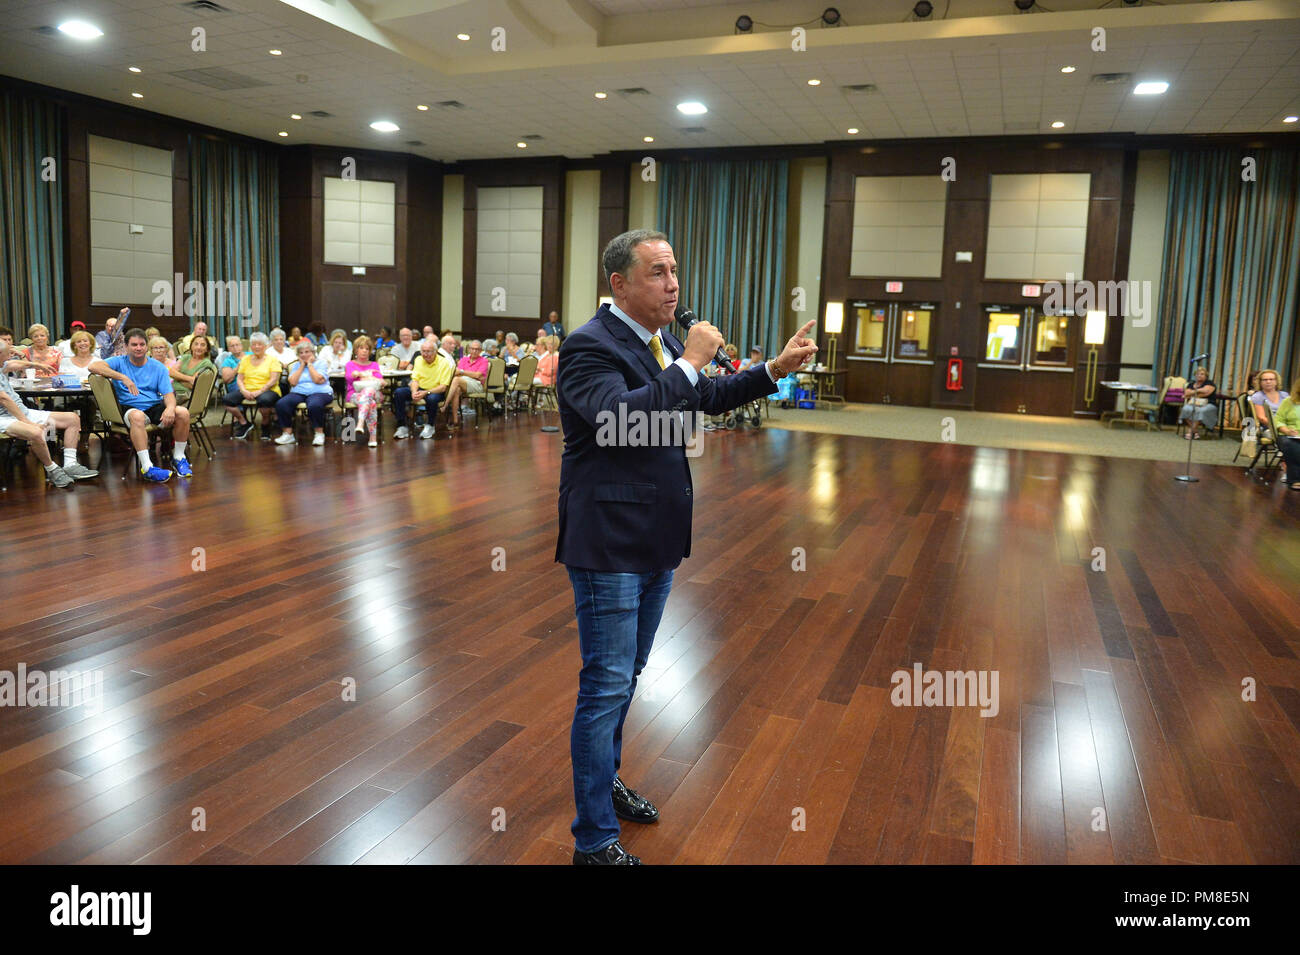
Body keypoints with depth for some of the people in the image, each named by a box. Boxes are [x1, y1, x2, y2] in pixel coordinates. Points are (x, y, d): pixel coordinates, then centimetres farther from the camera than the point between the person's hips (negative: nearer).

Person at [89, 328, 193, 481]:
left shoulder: (158, 367, 12)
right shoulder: (120, 362, 7)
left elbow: (168, 394, 2)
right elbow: (94, 367, -11)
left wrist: (170, 407, -23)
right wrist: (124, 378, -21)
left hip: (155, 406, 3)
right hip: (130, 407, -3)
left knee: (183, 412, -25)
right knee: (137, 416, -39)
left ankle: (178, 459, -8)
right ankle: (146, 467, -40)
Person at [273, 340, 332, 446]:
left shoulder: (321, 363, 9)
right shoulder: (296, 365, 21)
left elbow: (318, 380, -9)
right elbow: (293, 382, 3)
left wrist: (309, 364, 0)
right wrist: (302, 365, 6)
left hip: (319, 392, -4)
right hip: (298, 393, 4)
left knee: (314, 405, -41)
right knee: (281, 404, -25)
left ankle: (319, 433, -24)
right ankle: (287, 434, -17)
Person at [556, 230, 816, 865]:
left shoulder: (661, 342, 10)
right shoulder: (590, 346, -16)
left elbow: (707, 399, 24)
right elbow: (622, 417, -33)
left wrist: (775, 370, 15)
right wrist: (688, 363, -25)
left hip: (656, 542, 9)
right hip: (609, 545, -9)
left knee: (626, 677, 22)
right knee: (606, 687, -1)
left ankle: (606, 780, 42)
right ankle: (594, 839, 13)